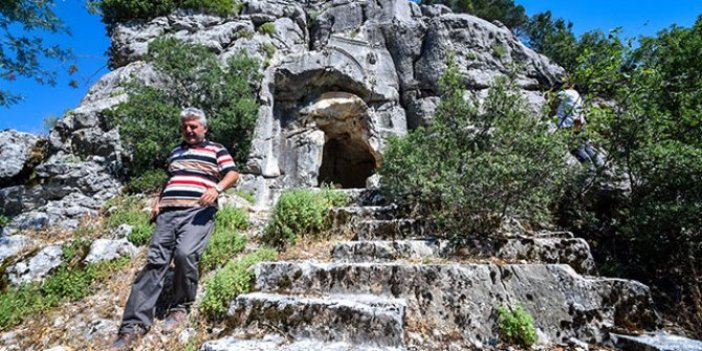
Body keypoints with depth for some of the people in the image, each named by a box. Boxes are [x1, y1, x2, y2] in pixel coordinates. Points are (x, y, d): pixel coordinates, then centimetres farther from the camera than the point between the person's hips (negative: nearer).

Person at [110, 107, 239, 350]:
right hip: (168, 212, 6)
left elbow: (233, 174, 0)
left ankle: (181, 307, -3)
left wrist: (217, 188, -20)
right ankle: (134, 324, -1)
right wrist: (158, 202, 18)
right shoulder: (175, 152, 29)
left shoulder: (216, 150, 11)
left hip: (198, 212, -5)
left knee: (185, 254, -26)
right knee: (155, 261, -4)